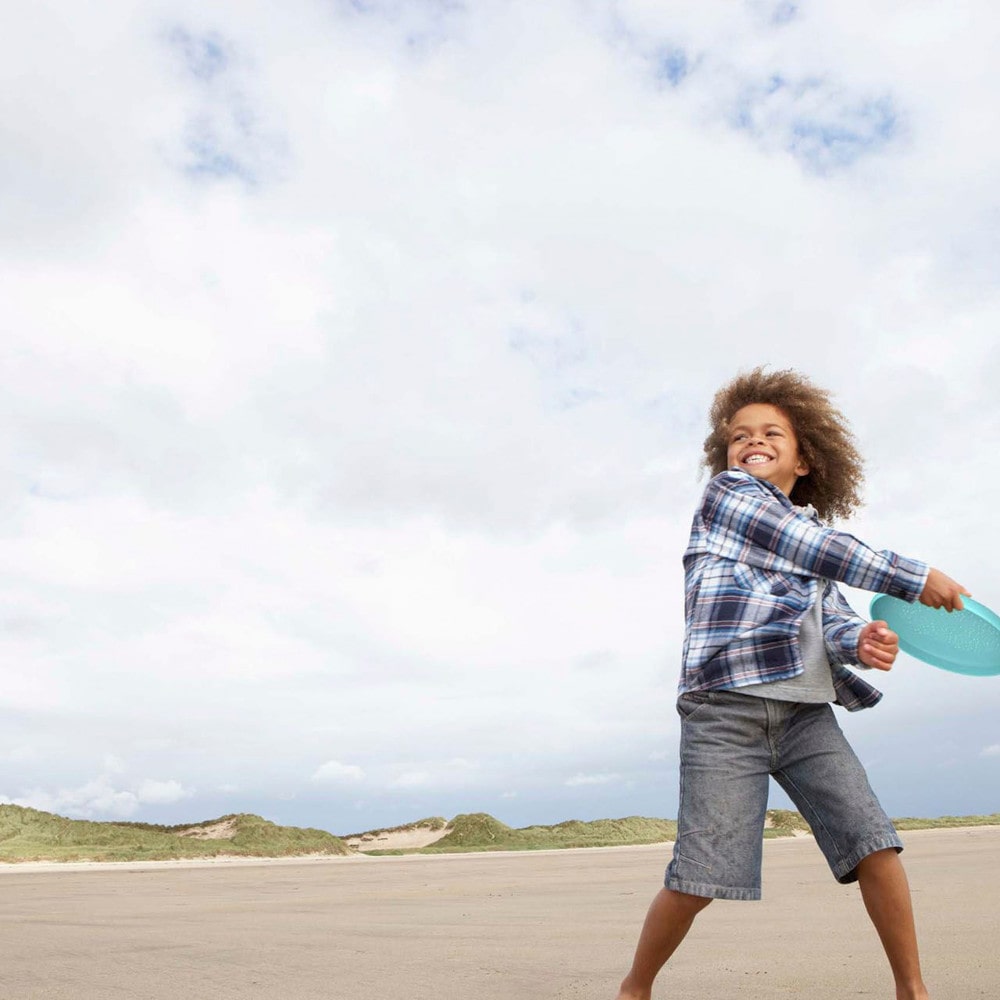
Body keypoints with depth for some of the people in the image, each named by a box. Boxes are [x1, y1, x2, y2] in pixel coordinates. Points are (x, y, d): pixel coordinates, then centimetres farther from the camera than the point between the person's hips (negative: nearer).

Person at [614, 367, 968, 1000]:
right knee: (702, 875, -7)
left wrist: (861, 642, -15)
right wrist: (917, 579, -4)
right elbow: (818, 549, -7)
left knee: (873, 841, -4)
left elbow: (833, 618, 9)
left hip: (806, 714, 6)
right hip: (727, 711, -6)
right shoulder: (726, 495, 3)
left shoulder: (815, 542, 22)